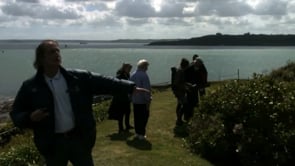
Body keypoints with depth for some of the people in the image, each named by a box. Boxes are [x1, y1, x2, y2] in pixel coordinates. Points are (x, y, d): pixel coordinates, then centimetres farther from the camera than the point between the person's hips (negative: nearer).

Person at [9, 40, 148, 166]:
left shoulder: (78, 78, -3)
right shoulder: (30, 87, -5)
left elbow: (103, 82, -8)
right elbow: (16, 115, 1)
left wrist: (131, 87, -16)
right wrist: (30, 118, -22)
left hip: (79, 138, 1)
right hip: (53, 144, -1)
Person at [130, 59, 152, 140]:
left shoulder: (132, 75, 6)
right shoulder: (144, 75, -18)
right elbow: (146, 89, -20)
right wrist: (148, 100, -14)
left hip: (135, 100, 7)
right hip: (143, 101, -7)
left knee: (136, 117, 14)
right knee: (144, 117, 2)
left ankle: (137, 132, 21)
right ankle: (141, 134, 3)